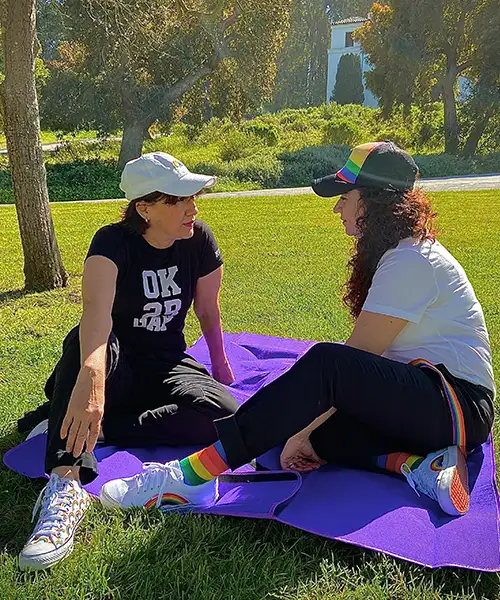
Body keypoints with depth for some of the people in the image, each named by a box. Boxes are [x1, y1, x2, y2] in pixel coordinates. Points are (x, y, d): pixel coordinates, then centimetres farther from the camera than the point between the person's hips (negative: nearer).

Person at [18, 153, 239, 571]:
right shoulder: (113, 243, -19)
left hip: (167, 366, 3)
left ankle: (95, 428, -22)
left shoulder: (199, 240, -6)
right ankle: (66, 482, -47)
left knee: (224, 413, -28)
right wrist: (92, 373, -58)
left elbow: (208, 311, 7)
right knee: (89, 343, -38)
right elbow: (96, 310, -40)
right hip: (115, 366, -3)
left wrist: (220, 365, 14)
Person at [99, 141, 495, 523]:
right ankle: (413, 462, -16)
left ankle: (196, 474, -37)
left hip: (459, 403, -10)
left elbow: (356, 359, -21)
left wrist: (303, 433, -17)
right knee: (300, 414, -8)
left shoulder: (410, 261, -17)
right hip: (412, 400, 10)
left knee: (325, 364, -34)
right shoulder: (397, 253, 14)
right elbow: (362, 363, 11)